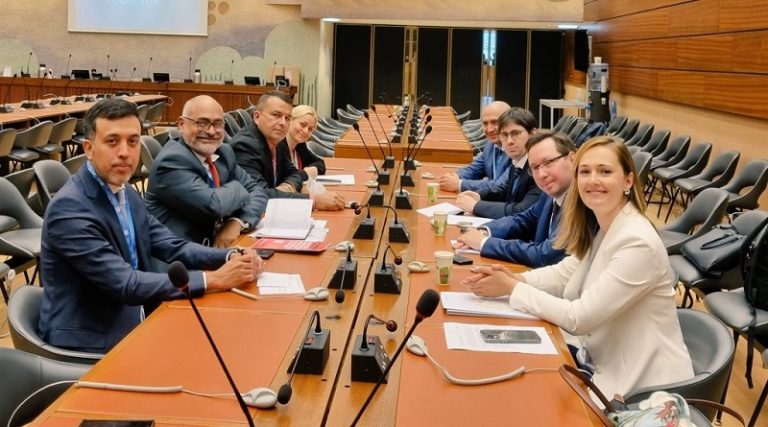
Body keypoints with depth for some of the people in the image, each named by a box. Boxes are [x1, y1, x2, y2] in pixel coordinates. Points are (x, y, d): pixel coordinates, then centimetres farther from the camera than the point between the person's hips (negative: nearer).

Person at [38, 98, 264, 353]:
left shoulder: (127, 195, 6)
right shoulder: (69, 208, -21)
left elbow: (172, 247, 6)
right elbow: (125, 284, -25)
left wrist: (231, 257, -12)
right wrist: (213, 279, -24)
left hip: (132, 324, 7)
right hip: (90, 345, -7)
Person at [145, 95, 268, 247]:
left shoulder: (223, 152, 8)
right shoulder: (171, 161, -15)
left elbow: (256, 191, 8)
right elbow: (214, 205, -24)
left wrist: (238, 222, -11)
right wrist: (237, 189, -4)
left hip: (217, 245, 8)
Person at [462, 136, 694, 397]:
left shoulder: (638, 244, -25)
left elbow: (578, 318, -25)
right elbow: (564, 273, 11)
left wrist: (512, 289, -16)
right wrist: (516, 278, -8)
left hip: (639, 383, -7)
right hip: (600, 361, 7)